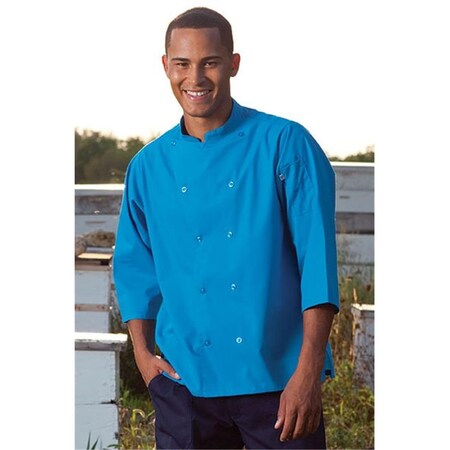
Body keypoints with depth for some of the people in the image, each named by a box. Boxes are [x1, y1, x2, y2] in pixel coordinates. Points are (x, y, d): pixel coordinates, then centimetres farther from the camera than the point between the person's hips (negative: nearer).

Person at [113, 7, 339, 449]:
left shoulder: (286, 145, -4)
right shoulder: (148, 167, 7)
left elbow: (318, 258, -9)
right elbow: (135, 265, 14)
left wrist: (308, 370, -16)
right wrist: (142, 353, 1)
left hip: (277, 380, -3)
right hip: (184, 383, 3)